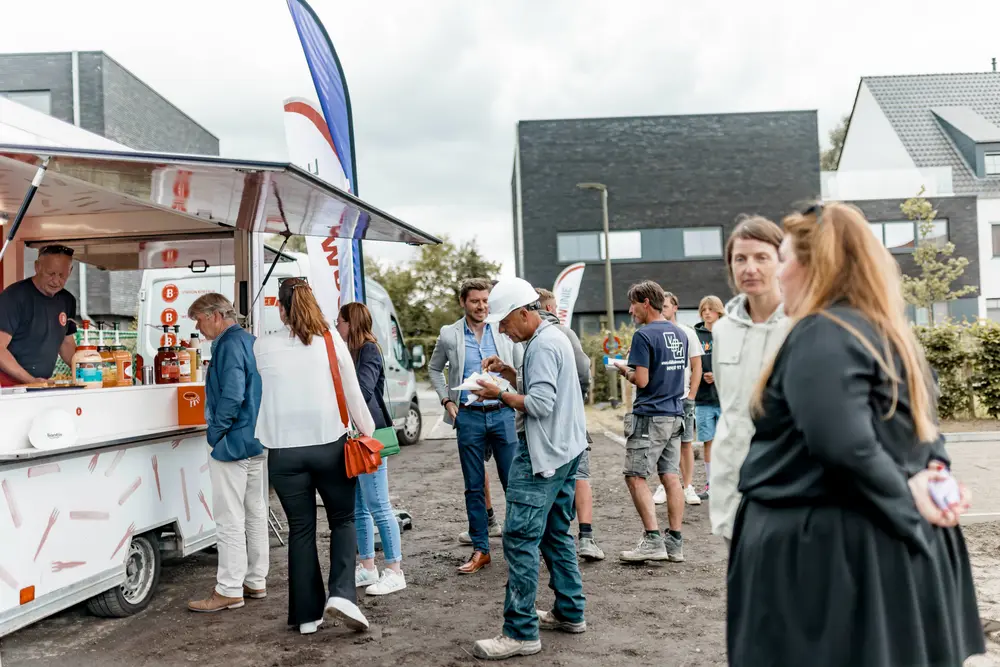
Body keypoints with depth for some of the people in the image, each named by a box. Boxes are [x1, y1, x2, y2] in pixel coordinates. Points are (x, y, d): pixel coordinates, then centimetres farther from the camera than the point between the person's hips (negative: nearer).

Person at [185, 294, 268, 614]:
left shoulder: (229, 344, -15)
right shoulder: (253, 342, 14)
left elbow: (231, 396, -24)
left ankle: (230, 590, 1)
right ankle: (256, 581, 24)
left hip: (234, 444, -10)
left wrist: (215, 432, -12)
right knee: (255, 515, 15)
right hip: (259, 442, 10)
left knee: (230, 520, -4)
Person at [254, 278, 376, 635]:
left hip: (284, 451, 1)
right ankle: (341, 593, -3)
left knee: (301, 528, 11)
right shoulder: (331, 341, -2)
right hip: (329, 444, -1)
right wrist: (367, 431, 13)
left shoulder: (264, 347, 0)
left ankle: (307, 613, 16)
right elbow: (353, 394, 1)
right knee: (343, 520, 16)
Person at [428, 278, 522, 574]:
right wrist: (446, 400, 6)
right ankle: (480, 550, 16)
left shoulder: (505, 331, 3)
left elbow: (521, 368, 13)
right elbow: (434, 368, 17)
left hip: (503, 414, 0)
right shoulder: (449, 335, 2)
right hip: (468, 417, 0)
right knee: (474, 487, 7)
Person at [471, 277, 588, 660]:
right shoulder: (555, 338, 16)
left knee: (520, 537, -10)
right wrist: (512, 375, 8)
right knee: (557, 532, 17)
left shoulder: (542, 346, -16)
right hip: (566, 448, 11)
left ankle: (521, 632, -8)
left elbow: (541, 404, -23)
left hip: (544, 453, -11)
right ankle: (570, 613, 25)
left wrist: (501, 395, -13)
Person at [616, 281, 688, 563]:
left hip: (650, 416, -8)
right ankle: (675, 543, 10)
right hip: (675, 415, 8)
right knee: (671, 477, 8)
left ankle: (653, 540, -7)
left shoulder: (644, 336, -13)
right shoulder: (680, 334, 12)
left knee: (636, 477, -2)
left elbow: (641, 380, -17)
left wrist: (625, 370, 3)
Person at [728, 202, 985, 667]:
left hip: (826, 551, -9)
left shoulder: (821, 336, -18)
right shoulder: (886, 331, 13)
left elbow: (843, 446, -27)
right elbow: (919, 423, 17)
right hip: (888, 542, 9)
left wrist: (906, 499, -14)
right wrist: (932, 473, 0)